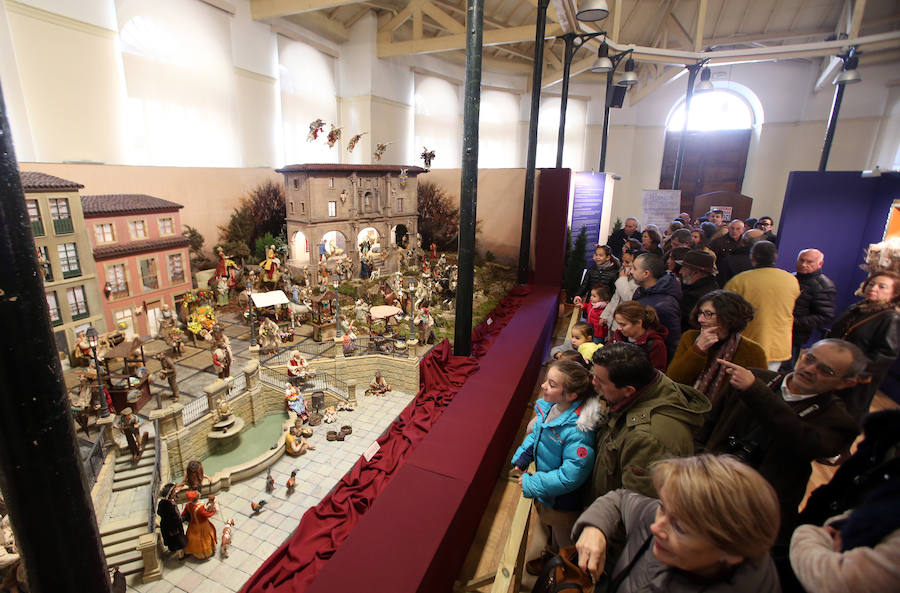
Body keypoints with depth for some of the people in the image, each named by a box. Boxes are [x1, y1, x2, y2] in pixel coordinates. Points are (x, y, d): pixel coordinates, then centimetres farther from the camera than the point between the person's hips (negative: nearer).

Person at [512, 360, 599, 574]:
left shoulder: (578, 430, -38)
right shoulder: (547, 406, -15)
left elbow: (571, 476, -33)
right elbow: (535, 434, 5)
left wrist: (532, 485, -27)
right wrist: (521, 458, -5)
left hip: (563, 500, -7)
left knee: (564, 541, 23)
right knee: (548, 523, 34)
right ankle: (551, 554, 63)